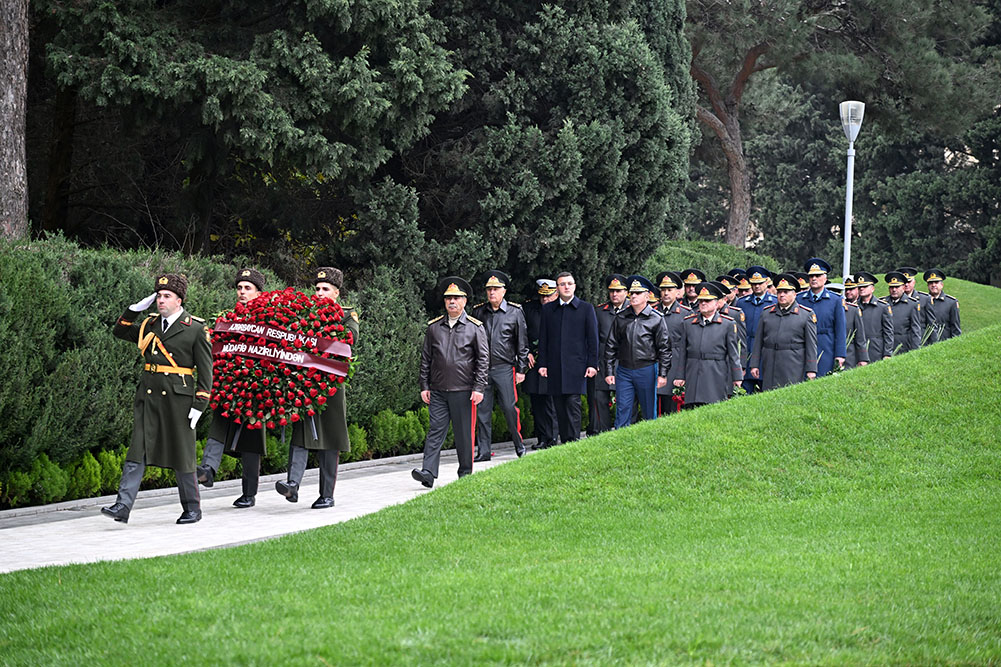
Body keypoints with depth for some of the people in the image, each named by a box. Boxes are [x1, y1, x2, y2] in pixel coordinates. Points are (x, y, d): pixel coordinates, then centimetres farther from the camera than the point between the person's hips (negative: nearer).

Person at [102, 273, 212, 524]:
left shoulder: (196, 329, -3)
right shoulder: (150, 325, 13)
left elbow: (205, 371, -3)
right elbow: (119, 332, 22)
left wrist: (198, 406, -10)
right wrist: (135, 309, 7)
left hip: (177, 399, -4)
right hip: (147, 397, 4)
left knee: (181, 455, 4)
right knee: (137, 453, -4)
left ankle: (192, 509, 17)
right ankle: (123, 507, -10)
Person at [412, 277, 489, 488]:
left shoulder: (475, 328, 2)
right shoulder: (434, 327, 9)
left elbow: (483, 360, 0)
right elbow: (426, 358, 13)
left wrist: (479, 388, -7)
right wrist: (424, 386, 7)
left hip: (463, 391, -2)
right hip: (438, 391, 2)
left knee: (464, 433, 4)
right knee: (435, 430, -4)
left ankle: (465, 473, 15)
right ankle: (428, 472, -10)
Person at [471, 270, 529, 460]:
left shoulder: (515, 312, 1)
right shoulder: (478, 312, 8)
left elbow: (522, 343, 4)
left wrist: (521, 370, 0)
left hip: (505, 368, -3)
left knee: (510, 408, -4)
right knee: (482, 410, 1)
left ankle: (519, 446, 13)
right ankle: (484, 451, 6)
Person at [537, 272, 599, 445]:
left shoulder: (586, 308, 5)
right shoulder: (548, 309, 12)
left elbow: (592, 338, 3)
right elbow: (543, 338, 13)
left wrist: (592, 364, -3)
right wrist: (542, 364, 6)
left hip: (576, 365, -3)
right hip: (555, 366, 3)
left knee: (573, 403, -11)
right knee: (560, 407, 4)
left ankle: (574, 442, -11)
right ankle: (564, 442, 9)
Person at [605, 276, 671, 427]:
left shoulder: (656, 319, -1)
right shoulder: (621, 318, 7)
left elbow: (664, 349, -1)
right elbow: (611, 346, 10)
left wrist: (663, 374, -6)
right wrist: (609, 372, 4)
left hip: (647, 370, -2)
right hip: (624, 371, 2)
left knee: (649, 413, 5)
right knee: (622, 411, -1)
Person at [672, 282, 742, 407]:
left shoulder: (728, 324, 6)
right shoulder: (688, 323, 13)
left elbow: (733, 353, 5)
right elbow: (682, 352, 14)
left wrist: (737, 377, 2)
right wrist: (679, 376, 9)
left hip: (716, 376, -2)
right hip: (693, 375, 2)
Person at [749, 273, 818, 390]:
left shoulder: (806, 314, 4)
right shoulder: (766, 313, 13)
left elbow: (811, 345, 1)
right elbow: (758, 341, 14)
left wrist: (811, 370, -4)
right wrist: (754, 365, 9)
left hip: (793, 369, -3)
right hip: (769, 367, 3)